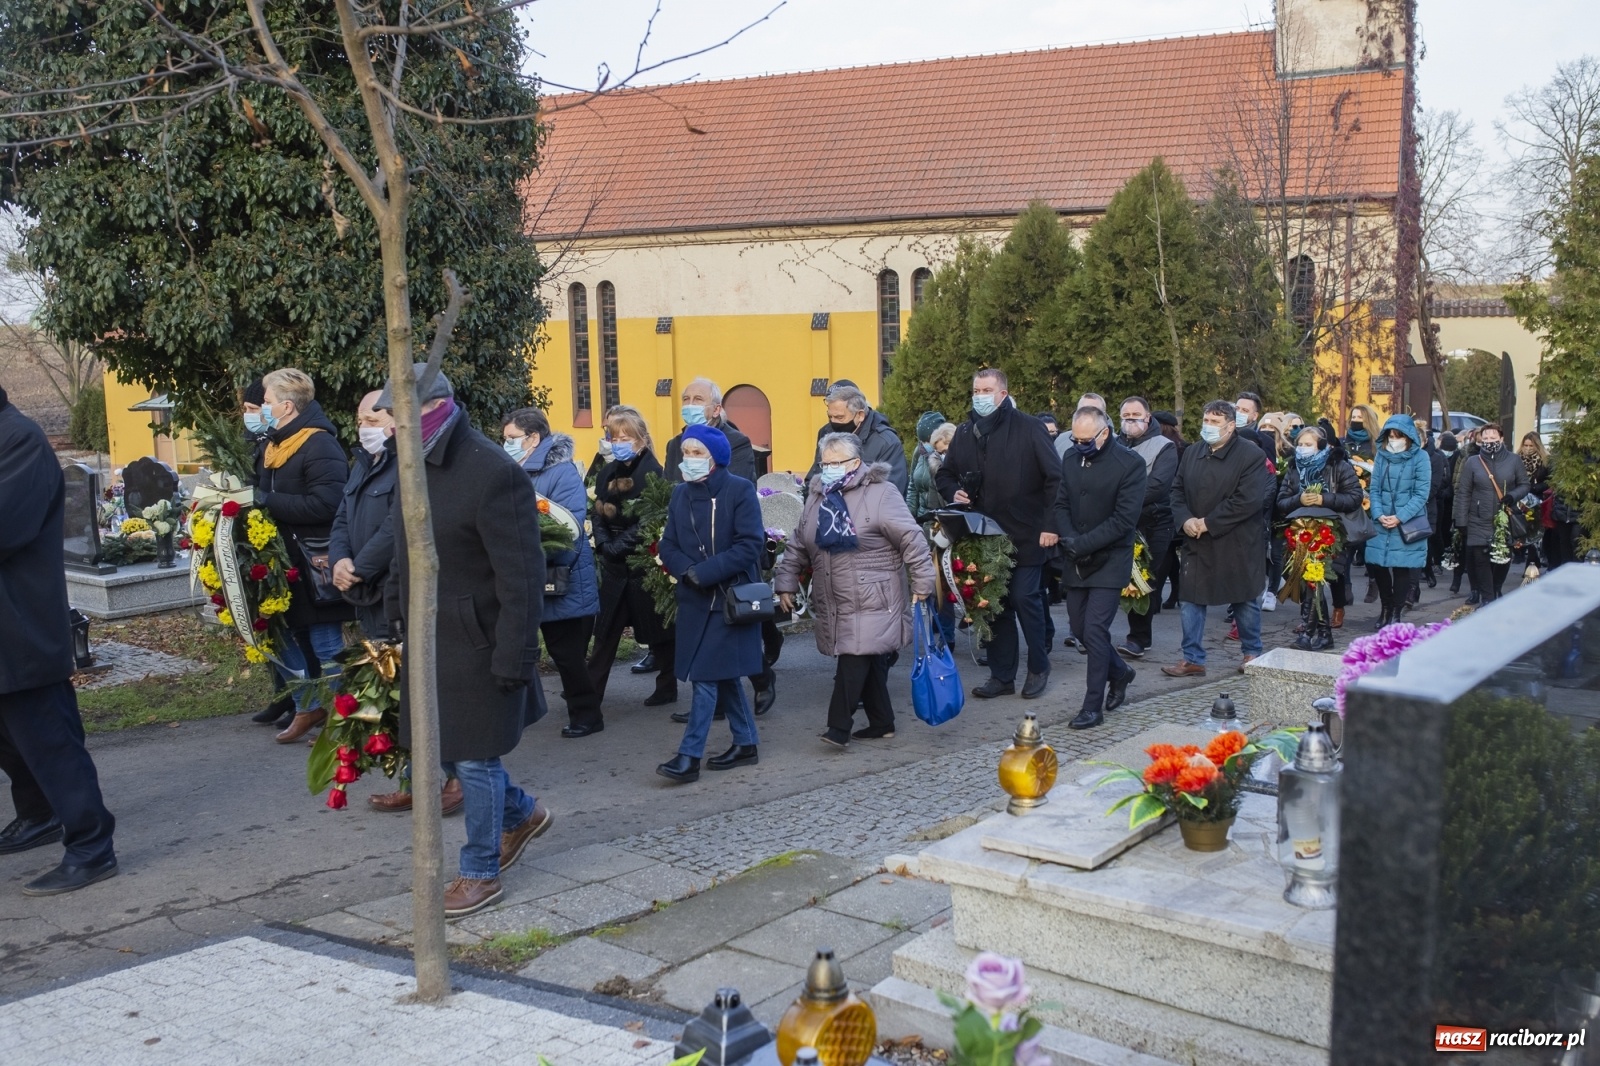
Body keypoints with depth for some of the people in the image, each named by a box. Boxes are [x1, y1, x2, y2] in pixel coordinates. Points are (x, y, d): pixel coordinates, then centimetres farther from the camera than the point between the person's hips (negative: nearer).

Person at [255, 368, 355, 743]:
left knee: (325, 644, 1)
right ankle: (308, 707, 29)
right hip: (280, 562, 9)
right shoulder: (274, 445, 12)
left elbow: (324, 504, -27)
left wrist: (267, 501, -23)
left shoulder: (319, 445, -16)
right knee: (281, 637, 15)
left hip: (313, 565, -9)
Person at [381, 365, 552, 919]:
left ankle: (482, 874, 19)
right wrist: (396, 608, 16)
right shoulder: (417, 463, 7)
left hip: (475, 645, -9)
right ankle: (522, 814, 40)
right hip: (428, 639, 9)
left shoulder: (493, 474, -21)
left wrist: (515, 659, -22)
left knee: (473, 758, 2)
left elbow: (521, 577, -21)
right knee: (442, 748, 18)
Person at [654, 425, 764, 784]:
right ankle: (746, 744, 25)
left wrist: (705, 572, -20)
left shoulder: (740, 490, -9)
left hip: (731, 598, -6)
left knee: (707, 677, -8)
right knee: (723, 674, 13)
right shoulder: (680, 494, 8)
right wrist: (688, 571, -15)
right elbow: (668, 547, 6)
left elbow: (750, 545, -16)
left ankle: (690, 756, -6)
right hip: (696, 599, 6)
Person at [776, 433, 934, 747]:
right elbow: (798, 545, 19)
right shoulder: (817, 496, 13)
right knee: (868, 662, 12)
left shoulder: (880, 493, -9)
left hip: (871, 603, -6)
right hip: (833, 604, 6)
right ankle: (881, 723, 21)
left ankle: (839, 727, -9)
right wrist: (786, 583, 14)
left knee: (854, 659, -13)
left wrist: (922, 585, -11)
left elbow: (912, 540, -10)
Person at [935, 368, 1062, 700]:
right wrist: (954, 492, -3)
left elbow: (1055, 476, -11)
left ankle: (1039, 668, 17)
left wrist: (1051, 524, -16)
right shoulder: (965, 432, 8)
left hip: (1025, 534, -5)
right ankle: (1001, 676, 16)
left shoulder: (1027, 428, -8)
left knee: (1024, 598, -3)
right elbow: (944, 474, 20)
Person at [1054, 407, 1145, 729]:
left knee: (1095, 629, -11)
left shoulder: (1131, 464, -13)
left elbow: (1125, 519, -16)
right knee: (1080, 627, 11)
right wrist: (1068, 538, -10)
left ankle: (1093, 706, 0)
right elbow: (1061, 504, 9)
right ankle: (1119, 672, 36)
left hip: (1110, 560, -6)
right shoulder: (1071, 459, 6)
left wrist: (1084, 543, -20)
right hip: (1077, 560, 6)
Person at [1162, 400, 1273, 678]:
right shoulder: (1192, 454, 9)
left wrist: (1207, 523, -19)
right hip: (1197, 542, 5)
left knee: (1245, 601, 10)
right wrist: (1185, 520, -10)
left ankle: (1252, 653, 28)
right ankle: (1193, 659, 10)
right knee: (1192, 600, 3)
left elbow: (1248, 501, -20)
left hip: (1238, 545, -5)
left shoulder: (1251, 455, -11)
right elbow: (1177, 491, 10)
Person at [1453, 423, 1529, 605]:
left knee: (1503, 559, 7)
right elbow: (1463, 493, 0)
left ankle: (1497, 592, 29)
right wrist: (1461, 521, -4)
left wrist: (1513, 495, -14)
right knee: (1481, 560, -6)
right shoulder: (1472, 462, 1)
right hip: (1479, 523, -1)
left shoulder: (1513, 461, 3)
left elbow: (1524, 485, 8)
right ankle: (1487, 599, 1)